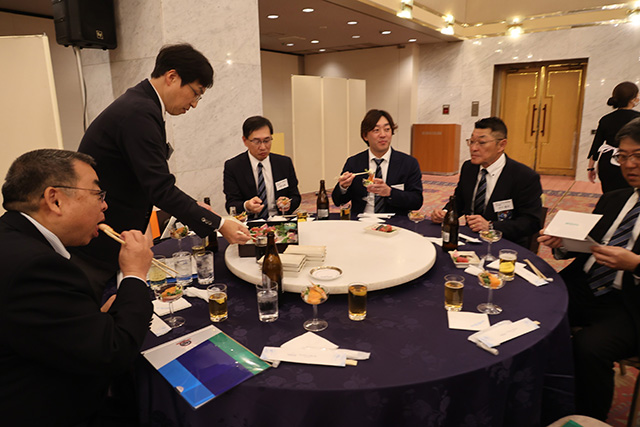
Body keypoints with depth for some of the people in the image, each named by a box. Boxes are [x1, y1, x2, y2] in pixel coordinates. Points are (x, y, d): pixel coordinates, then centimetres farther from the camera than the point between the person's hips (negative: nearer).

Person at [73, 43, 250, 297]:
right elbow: (160, 188, -27)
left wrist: (192, 208, 7)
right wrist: (219, 225, -23)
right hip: (94, 249, -10)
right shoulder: (139, 113, -23)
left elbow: (153, 184, 13)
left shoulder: (139, 104, 9)